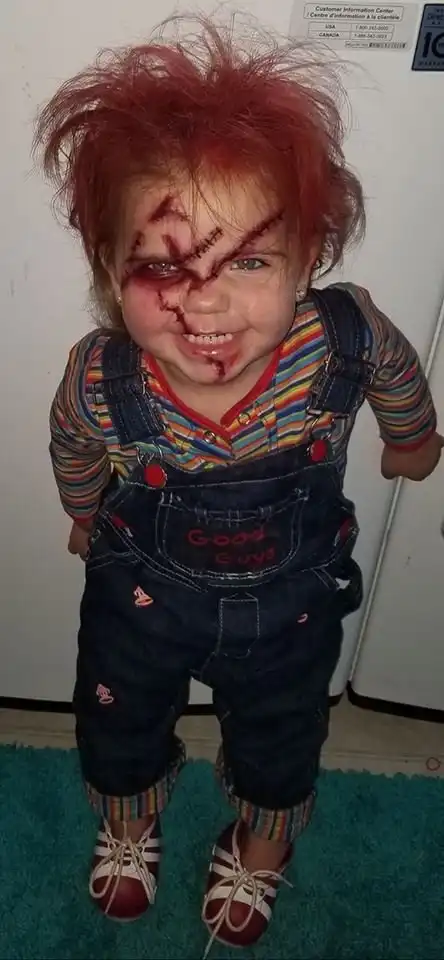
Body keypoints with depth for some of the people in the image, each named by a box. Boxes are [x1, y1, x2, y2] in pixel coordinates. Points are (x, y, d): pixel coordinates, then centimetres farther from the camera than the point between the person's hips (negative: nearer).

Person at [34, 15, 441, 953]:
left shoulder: (346, 339, -33)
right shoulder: (98, 384, -33)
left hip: (291, 602, 1)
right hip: (142, 595, 0)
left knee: (278, 750, 27)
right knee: (117, 733, 27)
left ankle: (257, 853, 66)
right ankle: (128, 827, 67)